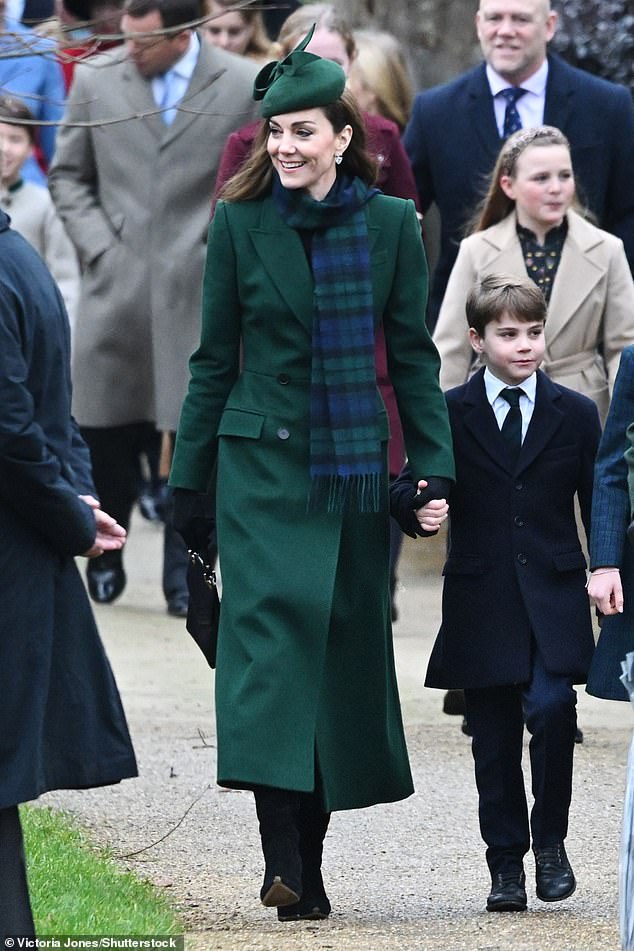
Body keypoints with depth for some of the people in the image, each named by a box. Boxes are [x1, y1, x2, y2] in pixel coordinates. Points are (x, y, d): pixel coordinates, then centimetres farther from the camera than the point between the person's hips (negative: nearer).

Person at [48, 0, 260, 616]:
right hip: (115, 288, 2)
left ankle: (183, 578, 6)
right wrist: (97, 244, 0)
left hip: (201, 291, -2)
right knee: (108, 434, 5)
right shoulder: (96, 79, 4)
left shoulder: (245, 87, -2)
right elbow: (68, 175, 12)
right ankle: (106, 559, 22)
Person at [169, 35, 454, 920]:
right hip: (261, 462, -2)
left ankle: (309, 861, 13)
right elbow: (214, 360, 6)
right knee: (272, 620, -17)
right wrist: (187, 484, 6)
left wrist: (434, 471, -2)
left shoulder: (391, 224, 2)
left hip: (355, 470, 2)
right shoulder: (240, 223, 1)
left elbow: (413, 357, 5)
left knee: (346, 644, 4)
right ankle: (282, 856, -23)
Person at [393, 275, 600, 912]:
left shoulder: (576, 414, 7)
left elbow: (598, 503, 11)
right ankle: (506, 864, 13)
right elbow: (406, 491, 2)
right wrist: (418, 504, -21)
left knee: (551, 707, -18)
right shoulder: (448, 415, 4)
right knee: (494, 738, 3)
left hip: (554, 598, 0)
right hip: (481, 604, 0)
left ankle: (550, 841, 0)